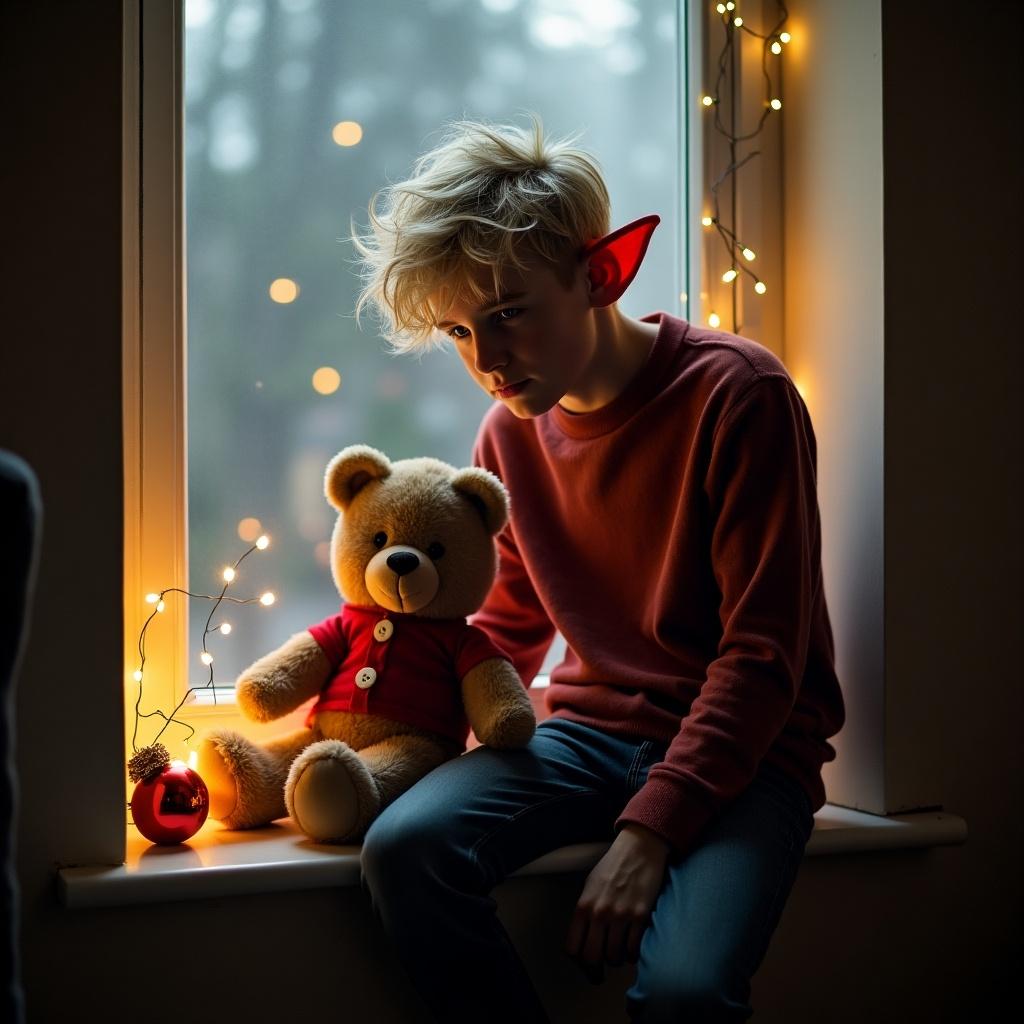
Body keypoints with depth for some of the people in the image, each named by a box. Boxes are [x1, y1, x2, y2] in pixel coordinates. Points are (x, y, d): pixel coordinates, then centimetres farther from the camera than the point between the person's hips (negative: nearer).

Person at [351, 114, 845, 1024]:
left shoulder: (738, 394, -13)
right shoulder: (511, 432, 5)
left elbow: (765, 653, -15)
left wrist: (649, 829, -22)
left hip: (747, 746, -5)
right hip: (592, 730, 5)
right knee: (403, 849, -23)